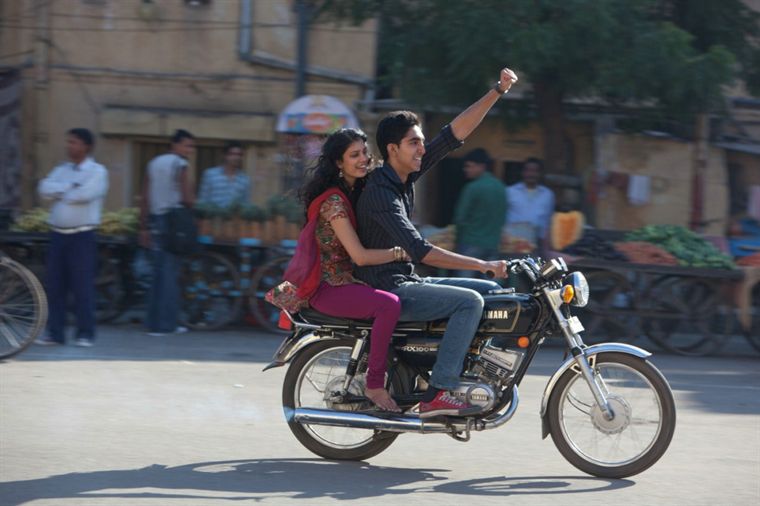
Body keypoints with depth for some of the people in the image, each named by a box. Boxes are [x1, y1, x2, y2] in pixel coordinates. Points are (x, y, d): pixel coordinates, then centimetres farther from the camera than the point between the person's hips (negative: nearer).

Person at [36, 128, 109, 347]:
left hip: (82, 236, -5)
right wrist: (69, 188, -10)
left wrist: (59, 192, -4)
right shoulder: (61, 170, 15)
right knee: (54, 285, 3)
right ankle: (55, 333, 8)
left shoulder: (97, 171, -1)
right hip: (57, 234, 5)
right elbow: (44, 189, 0)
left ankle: (85, 334, 0)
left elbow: (85, 194, -18)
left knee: (83, 286, -6)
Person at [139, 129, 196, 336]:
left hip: (155, 219, 7)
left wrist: (144, 227, 11)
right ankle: (165, 323, -3)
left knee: (158, 272, 13)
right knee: (170, 273, -3)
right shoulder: (179, 165, -8)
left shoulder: (153, 164, 12)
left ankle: (153, 321, 13)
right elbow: (187, 199, -14)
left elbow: (145, 199, 10)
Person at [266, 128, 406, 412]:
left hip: (348, 280, 10)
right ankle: (374, 385, -24)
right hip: (327, 287, -10)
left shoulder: (355, 192, 14)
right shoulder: (333, 200, -16)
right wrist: (402, 253, -15)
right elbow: (360, 256, -20)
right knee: (389, 305, -32)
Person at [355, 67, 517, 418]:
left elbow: (454, 134, 5)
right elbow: (420, 251, -28)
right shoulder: (380, 192, -21)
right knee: (469, 301, -23)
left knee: (494, 292, 8)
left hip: (408, 282, 10)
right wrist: (482, 265, -28)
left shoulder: (406, 175, 6)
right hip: (387, 291, -10)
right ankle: (438, 394, -25)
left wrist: (497, 92, -2)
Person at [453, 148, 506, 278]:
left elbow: (460, 217, -11)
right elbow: (503, 216, 14)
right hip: (493, 243, 7)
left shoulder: (473, 188, -13)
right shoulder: (500, 187, 8)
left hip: (472, 242, -7)